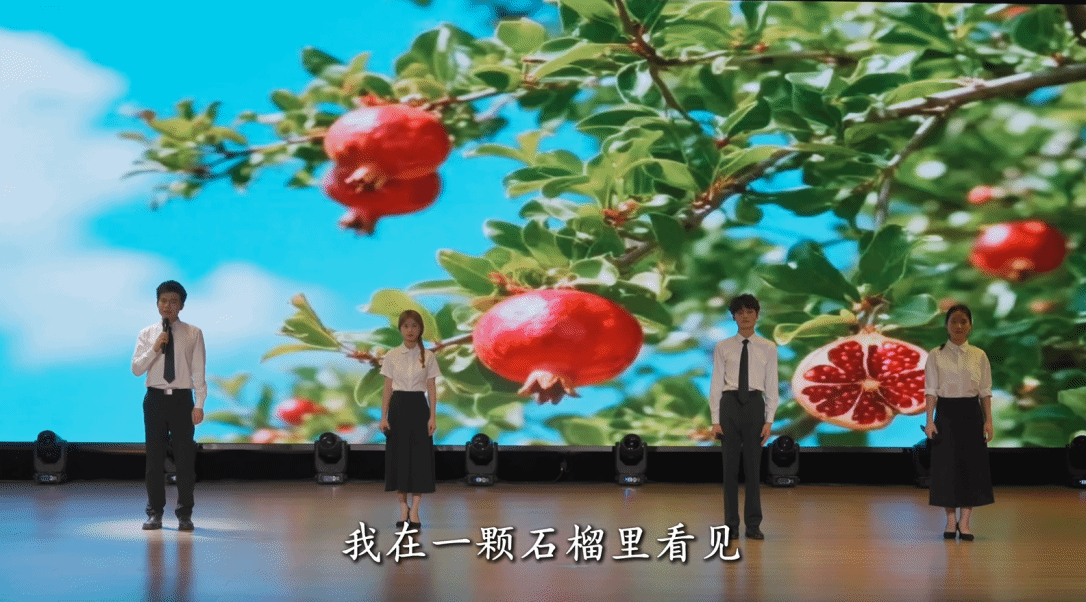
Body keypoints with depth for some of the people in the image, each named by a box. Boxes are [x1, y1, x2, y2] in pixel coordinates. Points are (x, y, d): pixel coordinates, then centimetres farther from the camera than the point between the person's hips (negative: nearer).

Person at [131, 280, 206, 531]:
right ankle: (155, 513, 16)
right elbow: (136, 369, 1)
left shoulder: (193, 334, 2)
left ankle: (184, 515, 11)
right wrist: (154, 348, -13)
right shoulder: (147, 334, 7)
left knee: (185, 458, 2)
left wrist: (199, 405, -8)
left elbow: (199, 371, -1)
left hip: (182, 399, -1)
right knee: (154, 457, 6)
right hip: (155, 398, 2)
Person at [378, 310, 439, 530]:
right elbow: (387, 388, 3)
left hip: (419, 407, -1)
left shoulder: (428, 356, 1)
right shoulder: (392, 356, 2)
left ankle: (414, 511, 0)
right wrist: (383, 417, -3)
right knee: (398, 456, 2)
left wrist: (432, 416, -7)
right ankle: (403, 509, 12)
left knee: (420, 457, -4)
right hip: (398, 407, 1)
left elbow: (432, 388, 1)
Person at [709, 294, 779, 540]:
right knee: (730, 466, 5)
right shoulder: (723, 348, 3)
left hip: (755, 405, 0)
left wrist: (769, 421, -3)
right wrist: (715, 420, -4)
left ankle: (753, 525, 12)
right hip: (729, 404, 0)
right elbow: (716, 384, 2)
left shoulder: (768, 348, 4)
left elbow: (771, 386, 3)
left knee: (754, 466, 5)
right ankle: (731, 524, 13)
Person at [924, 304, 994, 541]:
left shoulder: (979, 356, 5)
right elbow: (931, 390, -3)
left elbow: (985, 391, 5)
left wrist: (988, 420, -2)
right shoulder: (936, 356, 0)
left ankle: (965, 522, 5)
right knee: (946, 466, 0)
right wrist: (930, 421, -10)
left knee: (972, 465, -1)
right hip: (946, 412, -1)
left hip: (971, 413, 1)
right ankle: (951, 521, 10)